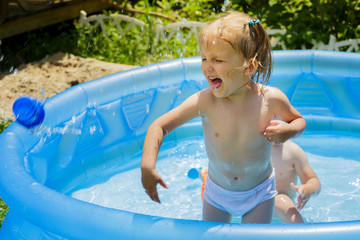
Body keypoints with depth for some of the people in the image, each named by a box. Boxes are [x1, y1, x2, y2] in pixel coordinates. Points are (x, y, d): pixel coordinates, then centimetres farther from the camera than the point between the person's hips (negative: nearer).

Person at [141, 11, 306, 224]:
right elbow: (160, 126, -20)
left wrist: (289, 130, -24)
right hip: (217, 193, 1)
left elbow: (299, 120, 0)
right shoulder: (204, 101, -24)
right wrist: (148, 165, -34)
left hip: (259, 193, -1)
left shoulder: (271, 99, -21)